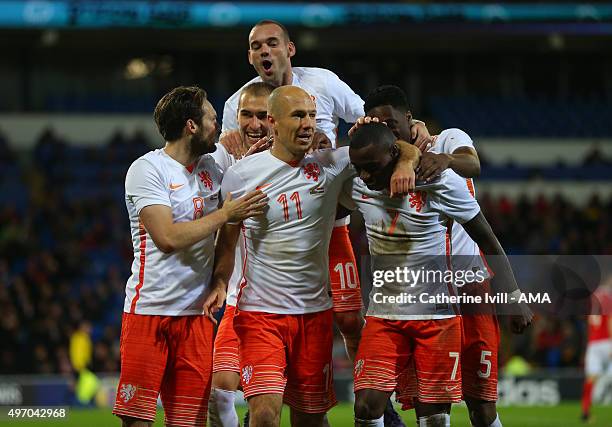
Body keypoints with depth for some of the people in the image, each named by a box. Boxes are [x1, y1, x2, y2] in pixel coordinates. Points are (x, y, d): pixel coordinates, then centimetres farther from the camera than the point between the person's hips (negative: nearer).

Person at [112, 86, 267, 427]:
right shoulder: (147, 169, -7)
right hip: (149, 308, -6)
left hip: (197, 311, 6)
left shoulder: (212, 166, 13)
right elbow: (168, 237, -17)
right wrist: (226, 213, -13)